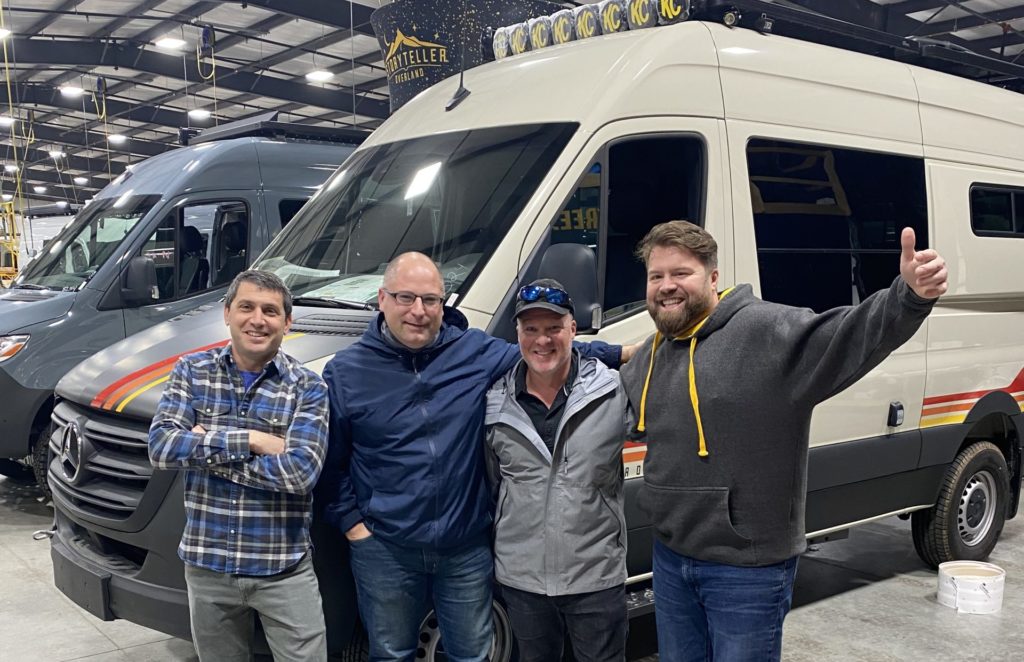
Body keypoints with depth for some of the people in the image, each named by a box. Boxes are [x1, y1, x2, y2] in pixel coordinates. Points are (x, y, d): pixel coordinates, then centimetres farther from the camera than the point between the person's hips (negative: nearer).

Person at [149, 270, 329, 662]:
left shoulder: (307, 387, -7)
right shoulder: (192, 371, 0)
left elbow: (300, 471, -21)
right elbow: (161, 448, -13)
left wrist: (203, 449, -17)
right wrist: (250, 441, -20)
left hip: (284, 569, -2)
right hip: (207, 567, 3)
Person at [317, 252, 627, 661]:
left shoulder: (477, 352, -2)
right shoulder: (346, 372, -4)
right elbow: (329, 461, 2)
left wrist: (619, 354, -1)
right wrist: (350, 521, -4)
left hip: (467, 548, 1)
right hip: (384, 550, -1)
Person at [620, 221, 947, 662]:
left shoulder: (769, 330, -16)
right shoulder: (650, 355, 8)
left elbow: (851, 333, -30)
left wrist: (910, 296, -48)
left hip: (748, 567, -7)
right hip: (670, 558, 7)